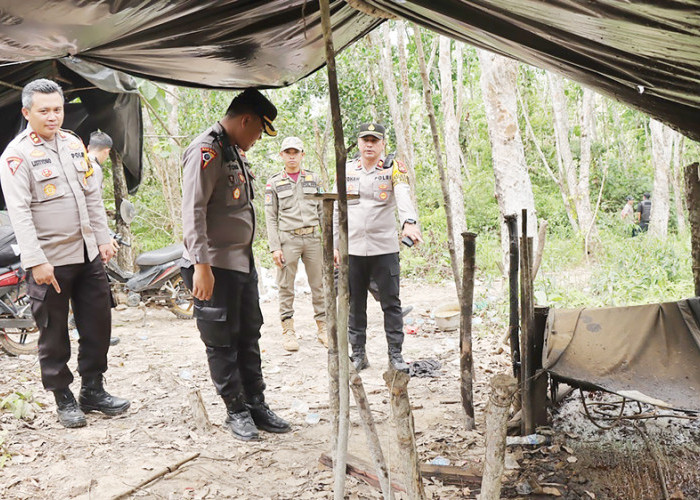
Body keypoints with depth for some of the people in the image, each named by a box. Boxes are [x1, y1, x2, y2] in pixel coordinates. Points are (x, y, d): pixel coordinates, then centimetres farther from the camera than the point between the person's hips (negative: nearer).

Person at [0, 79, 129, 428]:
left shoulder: (74, 143, 10)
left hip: (88, 255, 6)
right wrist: (36, 261, -22)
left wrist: (103, 238, 13)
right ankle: (63, 399, 21)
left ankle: (93, 391, 26)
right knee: (54, 334, 6)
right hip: (49, 261, -6)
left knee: (98, 325, 11)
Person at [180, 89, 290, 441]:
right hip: (215, 266, -10)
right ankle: (236, 412, 15)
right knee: (222, 342, 3)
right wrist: (201, 265, -26)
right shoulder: (207, 151, -14)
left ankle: (256, 406, 24)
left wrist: (246, 255, 19)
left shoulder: (235, 152, 15)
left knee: (249, 336, 14)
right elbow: (193, 211, -21)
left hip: (243, 261, 10)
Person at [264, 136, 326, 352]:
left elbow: (323, 211, 12)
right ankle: (288, 330, 11)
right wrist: (274, 247, -7)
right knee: (286, 286, 1)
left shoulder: (313, 179, 11)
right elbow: (270, 218, 2)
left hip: (313, 237, 2)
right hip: (288, 238, -2)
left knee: (319, 284, 4)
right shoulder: (274, 183, 5)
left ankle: (323, 327, 13)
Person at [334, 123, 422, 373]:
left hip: (384, 248, -2)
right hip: (352, 249, 3)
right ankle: (358, 354, 19)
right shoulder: (347, 170, 10)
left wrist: (409, 222, -38)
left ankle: (395, 354, 12)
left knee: (391, 303, 2)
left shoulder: (393, 168, 0)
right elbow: (339, 209, 14)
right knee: (355, 304, 8)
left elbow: (403, 196, -19)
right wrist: (336, 245, 11)